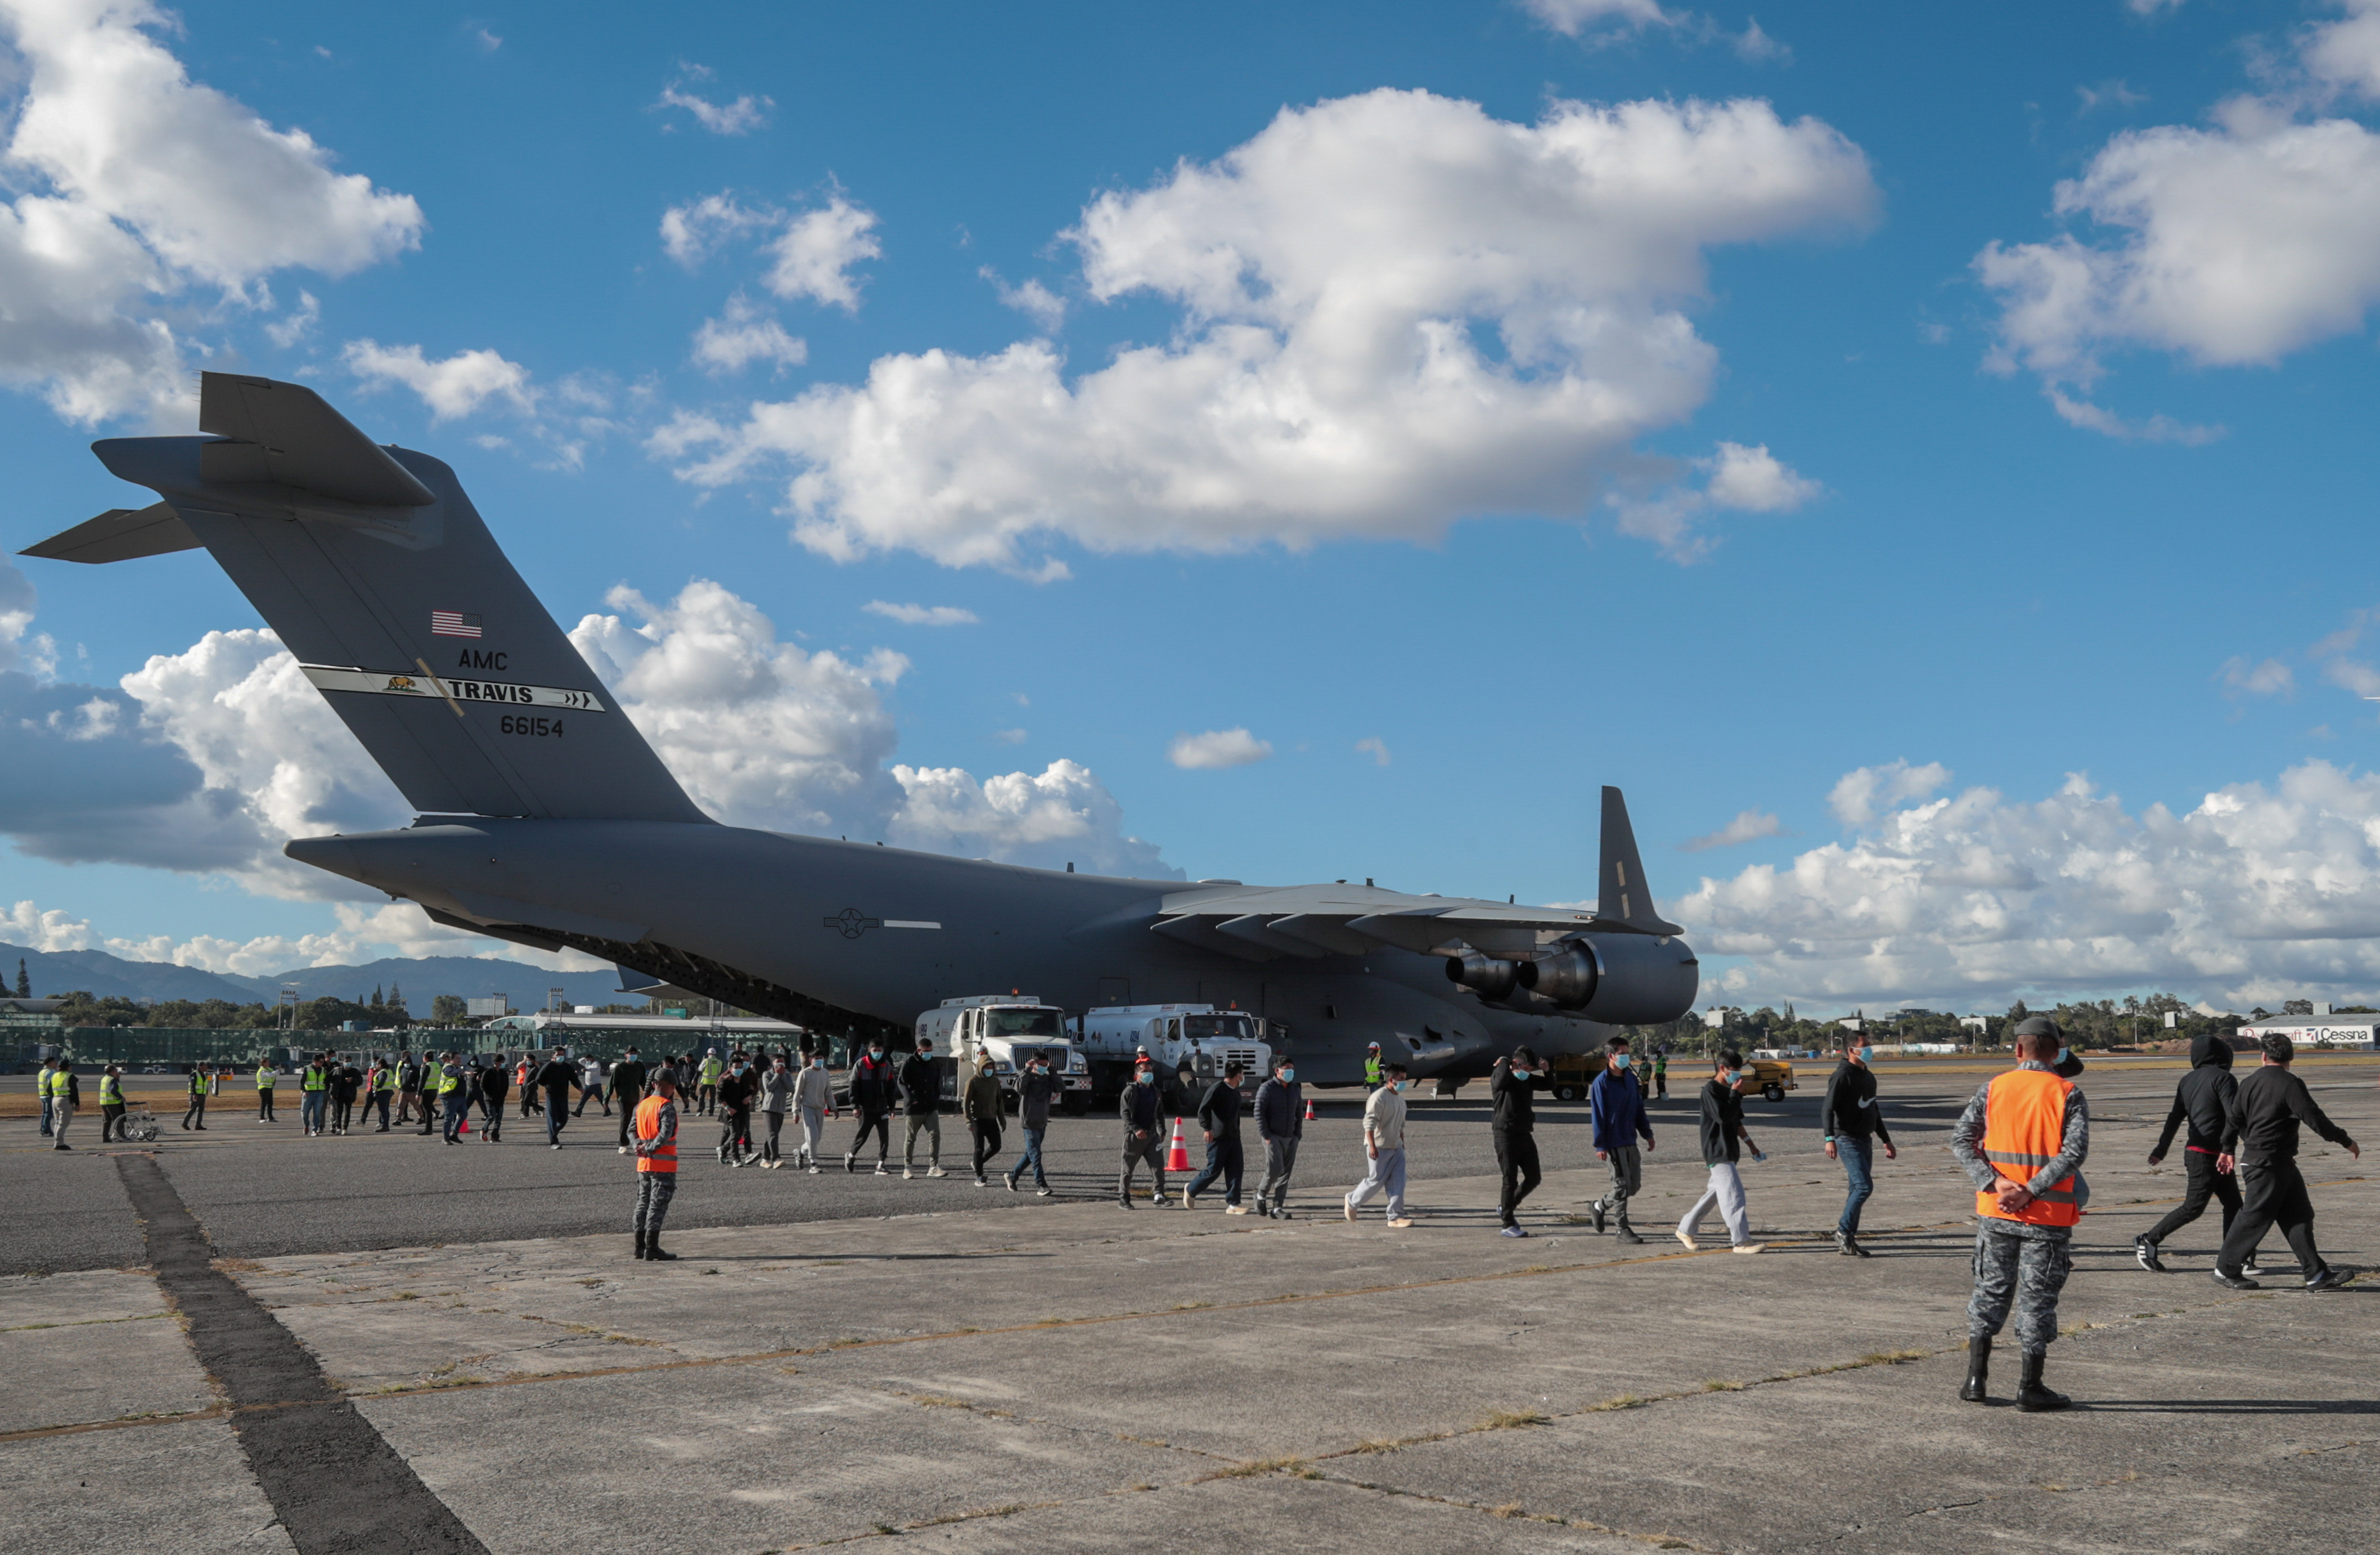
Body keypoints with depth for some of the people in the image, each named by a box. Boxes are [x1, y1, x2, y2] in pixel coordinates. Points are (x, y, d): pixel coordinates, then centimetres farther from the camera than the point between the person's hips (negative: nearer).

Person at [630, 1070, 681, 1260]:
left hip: (643, 1164, 7)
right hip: (663, 1164, -7)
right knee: (658, 1204, -4)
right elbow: (666, 1134, -24)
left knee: (643, 1203, 14)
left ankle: (640, 1246, 17)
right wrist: (650, 1149, -16)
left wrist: (639, 1146, -6)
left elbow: (631, 1130, 8)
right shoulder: (667, 1107, -13)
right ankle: (652, 1248, -5)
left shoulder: (642, 1105, 11)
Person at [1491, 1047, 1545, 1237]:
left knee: (1534, 1178, 11)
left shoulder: (1528, 1079, 12)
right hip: (1506, 1135, -8)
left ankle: (1506, 1207, 28)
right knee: (1510, 1180, -6)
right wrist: (1504, 1063, -17)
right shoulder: (1500, 1077, -10)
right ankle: (1508, 1225, 1)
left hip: (1525, 1134, 8)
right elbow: (1501, 1080, -35)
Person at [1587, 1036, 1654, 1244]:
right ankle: (1623, 1229, 6)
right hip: (1613, 1144, -7)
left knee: (1635, 1184, 10)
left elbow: (1639, 1108, 17)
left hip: (1630, 1141, 7)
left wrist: (1647, 1133, 15)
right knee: (1622, 1184, -4)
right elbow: (1597, 1116, -13)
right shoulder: (1601, 1083, -11)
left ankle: (1599, 1207, 27)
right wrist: (1600, 1145, -16)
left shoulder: (1631, 1078, 10)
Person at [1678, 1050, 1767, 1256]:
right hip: (1717, 1152, -10)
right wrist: (1736, 1094, -17)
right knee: (1733, 1195, -13)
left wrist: (1751, 1145, 22)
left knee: (1716, 1192, 14)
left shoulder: (1729, 1091, 16)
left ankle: (1686, 1230, 23)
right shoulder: (1711, 1091, -12)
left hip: (1729, 1151, 10)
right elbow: (1723, 1117, -24)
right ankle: (1741, 1241, -13)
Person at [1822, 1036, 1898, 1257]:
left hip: (1865, 1140, 9)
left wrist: (1886, 1141, 28)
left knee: (1859, 1189, 8)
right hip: (1848, 1140, -9)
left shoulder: (1869, 1077, 17)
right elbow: (1827, 1108, -19)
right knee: (1864, 1186, -16)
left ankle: (1847, 1240, 13)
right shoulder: (1843, 1075, -12)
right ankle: (1843, 1232, -5)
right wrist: (1830, 1139, -31)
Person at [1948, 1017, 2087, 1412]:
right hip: (2047, 1216, -2)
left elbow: (1961, 1139, -4)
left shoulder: (1994, 1088, 3)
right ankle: (2030, 1388, 10)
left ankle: (1976, 1378, 14)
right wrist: (2030, 1192, -17)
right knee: (2037, 1298, 5)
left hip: (1995, 1212, 3)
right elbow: (2075, 1152, -16)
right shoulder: (2068, 1094, -4)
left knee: (1990, 1291, 13)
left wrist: (1995, 1183, -12)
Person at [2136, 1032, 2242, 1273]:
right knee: (2193, 1207, -3)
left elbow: (2175, 1118, 17)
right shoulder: (2223, 1078, -11)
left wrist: (2161, 1149, 23)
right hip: (2207, 1155, -8)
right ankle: (2148, 1241, 1)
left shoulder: (2188, 1081, 12)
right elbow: (2234, 1116, -18)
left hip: (2195, 1151, 8)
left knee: (2233, 1204, 10)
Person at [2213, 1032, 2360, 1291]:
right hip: (2268, 1165, -8)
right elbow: (2314, 1119, -16)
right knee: (2255, 1218, -1)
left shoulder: (2249, 1083, 9)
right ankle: (2226, 1269, 8)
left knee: (2300, 1216, 9)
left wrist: (2228, 1150, 28)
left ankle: (2317, 1275, 8)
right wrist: (2346, 1142, -5)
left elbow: (2234, 1118, 16)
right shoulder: (2290, 1084, -14)